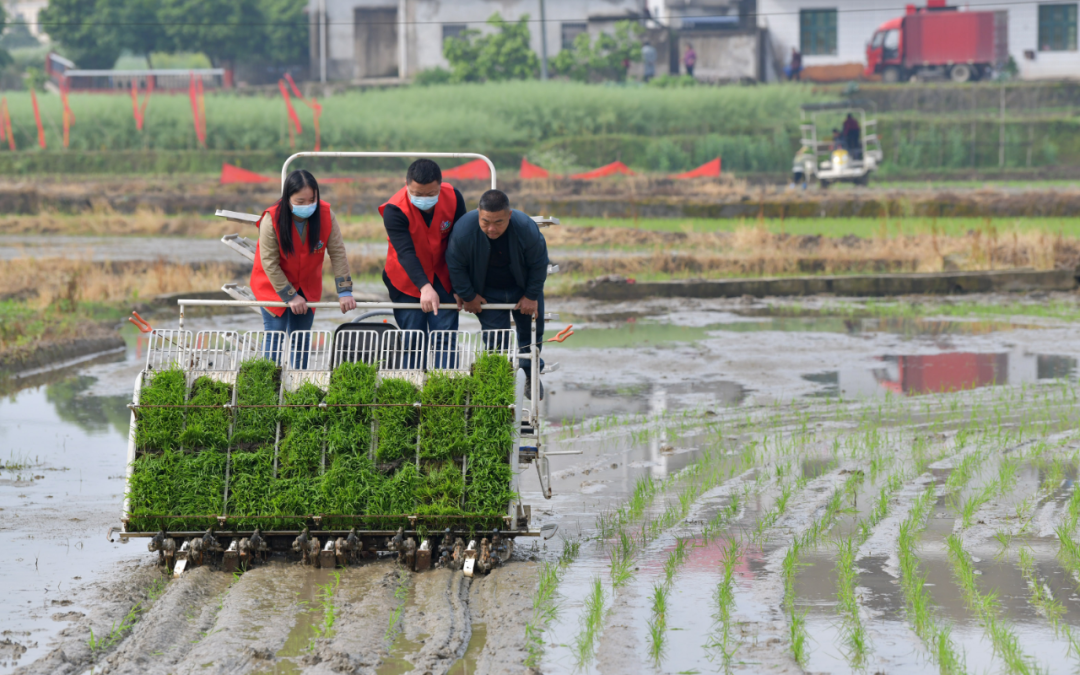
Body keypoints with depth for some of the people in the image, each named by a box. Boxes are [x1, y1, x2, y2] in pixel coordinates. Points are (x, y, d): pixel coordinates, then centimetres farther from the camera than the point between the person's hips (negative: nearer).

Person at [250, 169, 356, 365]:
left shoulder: (325, 215, -20)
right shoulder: (271, 220, -28)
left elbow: (338, 254, -15)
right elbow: (270, 263, -22)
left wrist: (344, 292, -19)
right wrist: (290, 297, -19)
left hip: (307, 285, 3)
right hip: (274, 283, -3)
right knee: (274, 339, -7)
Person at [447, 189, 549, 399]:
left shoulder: (526, 229, -33)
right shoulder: (464, 230, -34)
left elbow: (539, 264, -15)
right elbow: (455, 266, -16)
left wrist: (532, 296, -9)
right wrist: (467, 295, -8)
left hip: (522, 288, 1)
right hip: (488, 293, -1)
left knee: (531, 332, 14)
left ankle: (531, 376, 37)